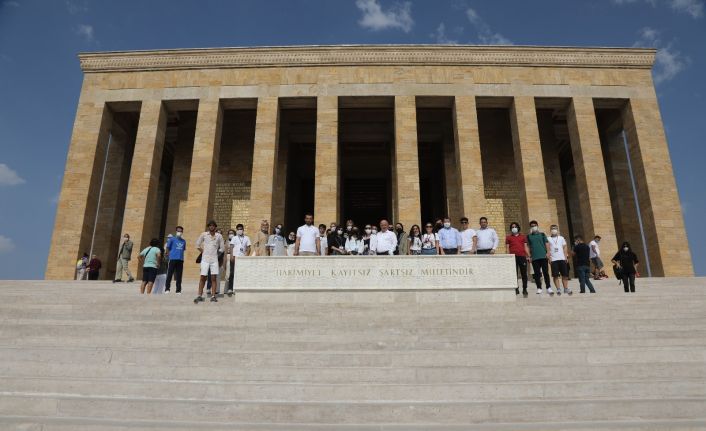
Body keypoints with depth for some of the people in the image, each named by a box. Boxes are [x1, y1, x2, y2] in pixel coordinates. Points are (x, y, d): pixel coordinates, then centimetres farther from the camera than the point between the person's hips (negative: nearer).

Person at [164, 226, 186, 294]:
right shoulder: (172, 239, 3)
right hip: (172, 259, -3)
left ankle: (178, 290, 8)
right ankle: (167, 289, 1)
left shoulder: (183, 241, 14)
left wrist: (180, 255, 10)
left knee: (179, 276, 5)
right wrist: (170, 255, 0)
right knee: (169, 274, -4)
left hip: (180, 260, 3)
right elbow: (167, 248, 3)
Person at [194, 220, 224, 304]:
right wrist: (203, 252, 7)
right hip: (205, 259, -1)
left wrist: (216, 253, 8)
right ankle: (200, 296, 3)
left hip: (214, 259, 1)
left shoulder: (219, 236, 5)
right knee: (203, 277, -2)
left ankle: (213, 296, 2)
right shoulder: (204, 234, 4)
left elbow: (221, 248, 12)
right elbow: (197, 244, 11)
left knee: (214, 278, -1)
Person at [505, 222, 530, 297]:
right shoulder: (508, 237, 14)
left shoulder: (523, 237, 18)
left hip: (522, 257, 1)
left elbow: (526, 247, 14)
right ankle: (516, 289, 4)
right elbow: (507, 248, 9)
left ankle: (524, 290, 5)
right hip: (513, 257, -1)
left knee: (524, 274, 0)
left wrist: (528, 256, 3)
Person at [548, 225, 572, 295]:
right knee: (555, 276, -4)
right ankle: (558, 289, 0)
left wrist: (566, 257, 1)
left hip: (562, 259, 2)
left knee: (565, 275, 2)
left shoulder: (561, 238, 12)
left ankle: (566, 288, 7)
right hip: (554, 260, -2)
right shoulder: (549, 239, 5)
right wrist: (549, 258, -9)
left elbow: (564, 248, 12)